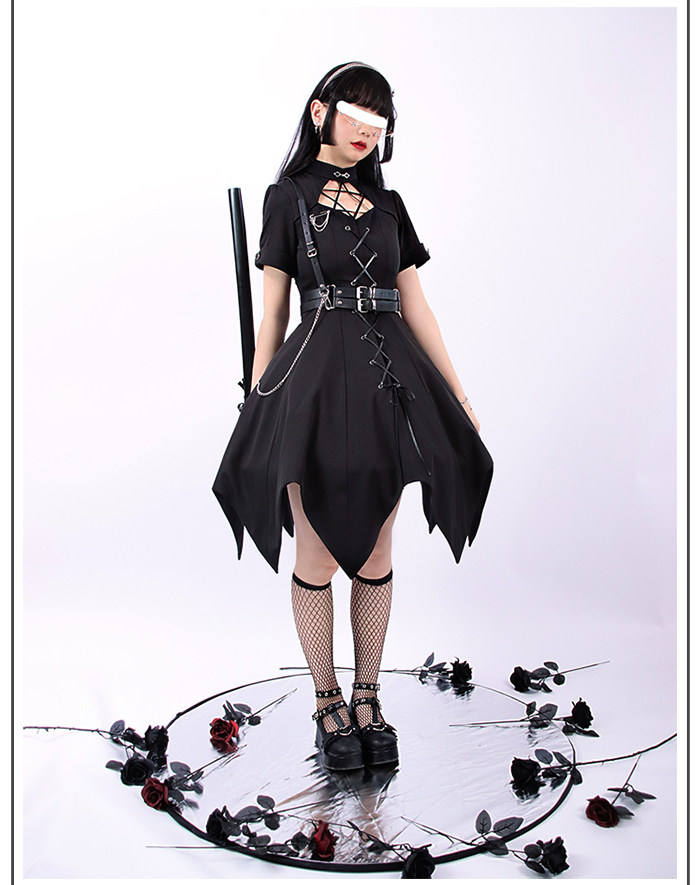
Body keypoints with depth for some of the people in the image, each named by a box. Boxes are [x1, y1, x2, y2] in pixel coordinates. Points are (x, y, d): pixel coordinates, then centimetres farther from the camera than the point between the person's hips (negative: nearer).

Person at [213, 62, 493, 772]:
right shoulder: (289, 197, 5)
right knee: (318, 555, 2)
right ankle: (328, 703, 21)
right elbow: (272, 312, 3)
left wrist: (457, 395, 13)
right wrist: (257, 404, 1)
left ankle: (367, 698, 24)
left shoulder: (387, 205, 15)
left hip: (388, 383, 4)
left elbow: (416, 306, 15)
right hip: (316, 378, -3)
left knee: (375, 556, 8)